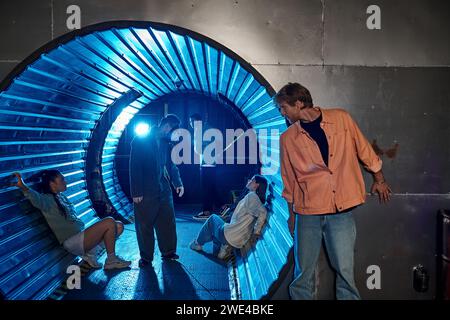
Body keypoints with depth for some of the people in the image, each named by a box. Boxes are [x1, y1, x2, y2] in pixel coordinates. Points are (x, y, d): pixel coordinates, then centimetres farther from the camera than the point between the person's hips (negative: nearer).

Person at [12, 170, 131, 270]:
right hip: (72, 242, -9)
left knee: (119, 226, 2)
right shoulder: (48, 199, -11)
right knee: (109, 222, -21)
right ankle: (111, 260, -7)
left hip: (80, 233, 9)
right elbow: (37, 199, -35)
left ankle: (90, 253, 2)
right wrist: (23, 187, -51)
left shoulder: (62, 196, 15)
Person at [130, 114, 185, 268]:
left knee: (168, 222, 10)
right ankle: (146, 256, 18)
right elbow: (135, 168, -12)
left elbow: (171, 164, 15)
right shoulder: (140, 141, -9)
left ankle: (168, 251, 26)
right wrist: (136, 192, -15)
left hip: (164, 191, 6)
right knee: (145, 225, 4)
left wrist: (178, 183, 0)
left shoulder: (165, 142, 10)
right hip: (145, 193, -6)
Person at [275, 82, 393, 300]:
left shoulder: (341, 118, 0)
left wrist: (379, 179, 19)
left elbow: (363, 149, 12)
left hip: (341, 210, -1)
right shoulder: (287, 138, 3)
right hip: (308, 211, 1)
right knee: (303, 272, 4)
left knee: (345, 270, 1)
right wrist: (291, 215, 16)